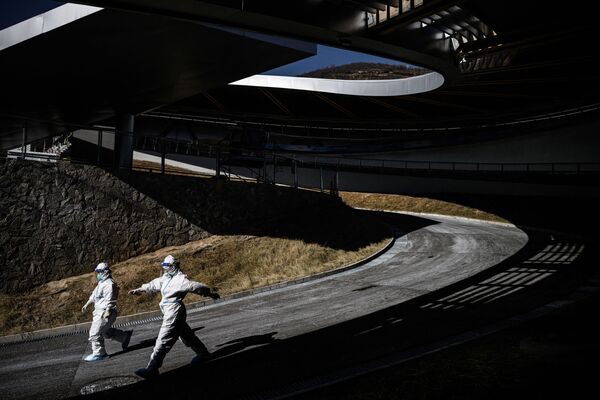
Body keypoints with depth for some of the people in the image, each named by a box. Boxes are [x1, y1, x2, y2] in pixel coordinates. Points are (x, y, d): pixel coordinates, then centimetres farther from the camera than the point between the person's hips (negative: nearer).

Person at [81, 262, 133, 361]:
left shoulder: (109, 284, -17)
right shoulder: (101, 283, 16)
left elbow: (109, 301, -23)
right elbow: (94, 295, 28)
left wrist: (106, 313, -27)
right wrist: (86, 305, 30)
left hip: (105, 313, -10)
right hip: (99, 312, 10)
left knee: (95, 333, -5)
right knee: (105, 331, 19)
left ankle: (99, 353, 6)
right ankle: (125, 336, 28)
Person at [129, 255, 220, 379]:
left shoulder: (180, 279, -16)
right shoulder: (166, 278, 14)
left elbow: (195, 286, -16)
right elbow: (154, 284, 29)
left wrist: (209, 293, -14)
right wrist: (140, 289, 38)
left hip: (175, 312, -10)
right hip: (168, 311, 10)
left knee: (163, 340, -10)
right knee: (187, 335, 20)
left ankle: (152, 369, -8)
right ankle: (203, 354, 36)